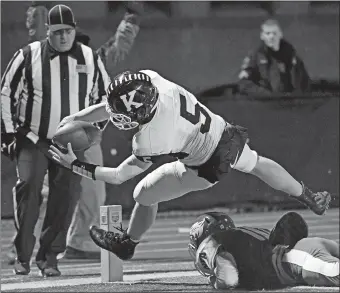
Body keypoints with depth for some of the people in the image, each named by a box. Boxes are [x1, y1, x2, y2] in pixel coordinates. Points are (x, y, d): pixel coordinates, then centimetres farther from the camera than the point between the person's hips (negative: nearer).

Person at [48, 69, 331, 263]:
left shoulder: (150, 142, -38)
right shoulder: (148, 79, -26)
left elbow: (120, 176, -22)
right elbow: (110, 105, -7)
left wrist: (76, 165, -20)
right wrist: (73, 118, -10)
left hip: (208, 165, -6)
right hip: (225, 133, 6)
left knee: (144, 195, 9)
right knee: (255, 163, 34)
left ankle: (128, 243, 36)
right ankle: (310, 198, 55)